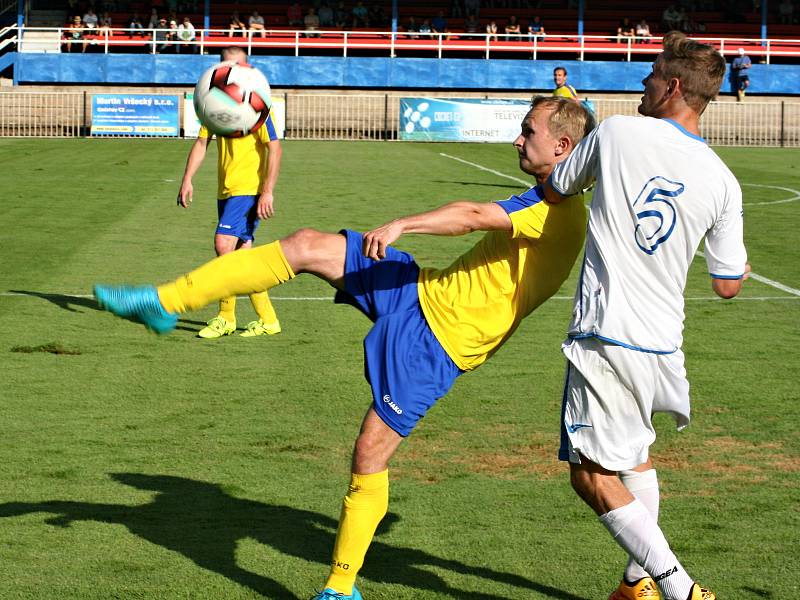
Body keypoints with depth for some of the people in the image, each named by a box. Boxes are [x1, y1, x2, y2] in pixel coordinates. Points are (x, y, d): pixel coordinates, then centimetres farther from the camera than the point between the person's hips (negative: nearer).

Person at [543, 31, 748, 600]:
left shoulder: (617, 132, -6)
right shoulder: (723, 181, 1)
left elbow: (554, 191, 11)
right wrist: (742, 266, 31)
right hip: (662, 345, 5)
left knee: (594, 476, 0)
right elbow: (727, 285, 7)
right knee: (635, 451, 28)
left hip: (605, 339, -5)